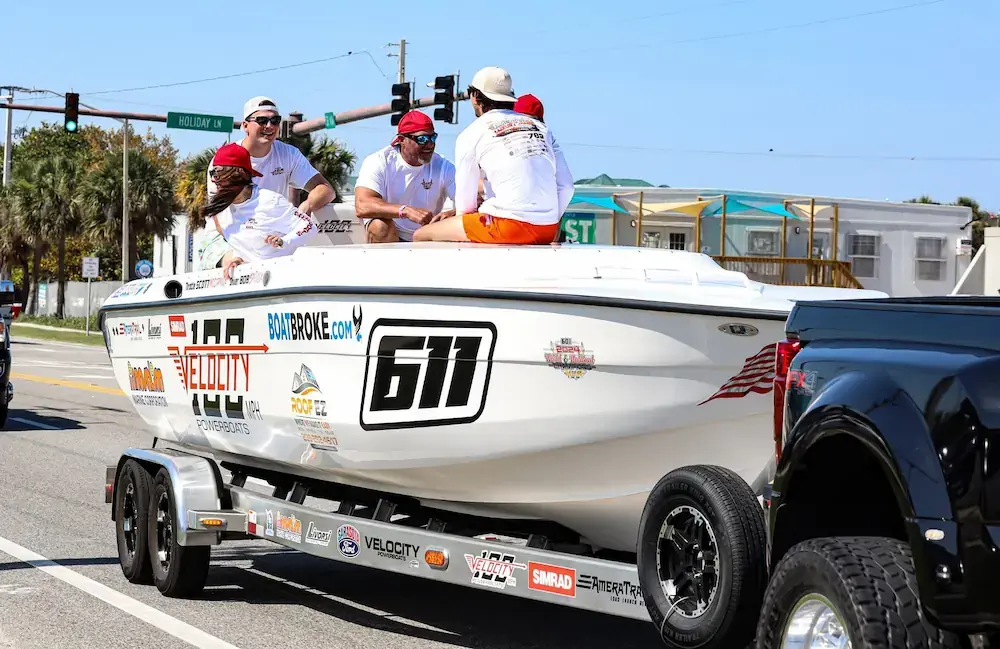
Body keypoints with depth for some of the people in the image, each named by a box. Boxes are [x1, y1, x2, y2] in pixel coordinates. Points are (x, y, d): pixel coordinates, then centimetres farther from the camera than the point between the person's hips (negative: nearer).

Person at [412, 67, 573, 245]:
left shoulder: (471, 134, 4)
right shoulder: (540, 127, 17)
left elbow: (465, 202, 5)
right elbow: (566, 186, 12)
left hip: (511, 224, -6)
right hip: (549, 229, 7)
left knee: (421, 236, 4)